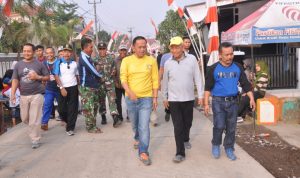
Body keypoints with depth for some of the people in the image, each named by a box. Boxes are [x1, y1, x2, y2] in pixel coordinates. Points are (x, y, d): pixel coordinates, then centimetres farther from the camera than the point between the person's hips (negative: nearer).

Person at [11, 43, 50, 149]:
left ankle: (35, 140, 10)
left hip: (37, 94, -3)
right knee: (24, 118, 14)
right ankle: (34, 128, 44)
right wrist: (13, 94, -7)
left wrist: (38, 77, -14)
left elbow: (47, 77, 4)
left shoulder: (39, 64, 0)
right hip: (23, 95, 4)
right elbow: (15, 80, 4)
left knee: (35, 119, -3)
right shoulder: (18, 65, 6)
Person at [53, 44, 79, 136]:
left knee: (72, 109, 0)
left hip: (73, 88, 2)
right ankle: (68, 122, 32)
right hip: (62, 88, -1)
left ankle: (70, 128, 9)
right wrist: (62, 88, -15)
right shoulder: (58, 62, -2)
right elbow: (56, 76, -7)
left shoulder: (74, 63, 7)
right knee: (61, 109, 3)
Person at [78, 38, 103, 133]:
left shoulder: (88, 57, 13)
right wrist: (100, 76, 2)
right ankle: (90, 127, 8)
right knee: (89, 108, -1)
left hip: (93, 86, 9)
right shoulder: (83, 57, -15)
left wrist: (98, 77, 1)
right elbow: (93, 70, -16)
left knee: (95, 106, 13)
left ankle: (93, 125, 23)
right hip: (87, 87, -9)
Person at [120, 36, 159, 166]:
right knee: (135, 124, 19)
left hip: (146, 98, -2)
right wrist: (130, 92, -25)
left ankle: (143, 152, 1)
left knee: (144, 126, -8)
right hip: (131, 98, 2)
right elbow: (123, 79, -8)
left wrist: (155, 97, -2)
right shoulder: (126, 60, -1)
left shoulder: (151, 60, -1)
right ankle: (138, 139, 48)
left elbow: (155, 81, 1)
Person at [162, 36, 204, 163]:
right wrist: (165, 98, 10)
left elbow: (197, 78, -2)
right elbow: (165, 82, 7)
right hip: (174, 100, -1)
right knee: (178, 126, -2)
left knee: (187, 122, 18)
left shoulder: (192, 59, -5)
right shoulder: (168, 63, -2)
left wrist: (200, 95, -4)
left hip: (189, 98, 1)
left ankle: (186, 139, 47)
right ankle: (180, 153, 6)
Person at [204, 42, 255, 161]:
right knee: (219, 126, -9)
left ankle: (229, 149, 25)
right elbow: (208, 87, -1)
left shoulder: (238, 68, 4)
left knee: (231, 127, 8)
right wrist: (206, 104, -6)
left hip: (233, 101, 3)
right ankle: (216, 145, 17)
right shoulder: (214, 69, -3)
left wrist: (251, 98, -1)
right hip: (218, 101, -3)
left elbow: (245, 84, 9)